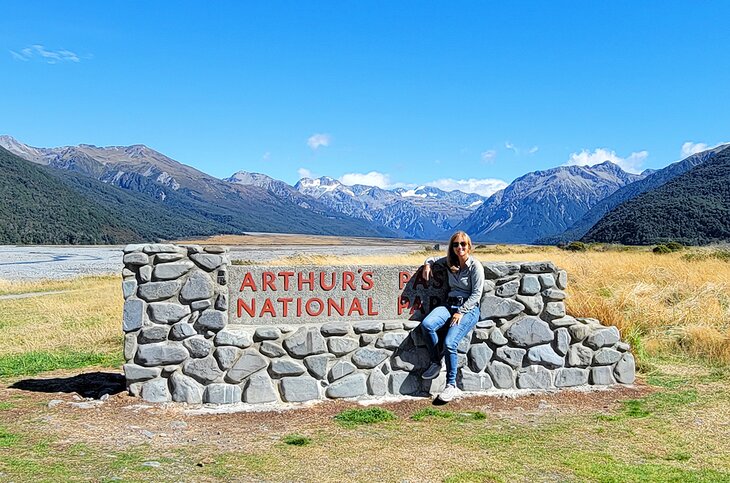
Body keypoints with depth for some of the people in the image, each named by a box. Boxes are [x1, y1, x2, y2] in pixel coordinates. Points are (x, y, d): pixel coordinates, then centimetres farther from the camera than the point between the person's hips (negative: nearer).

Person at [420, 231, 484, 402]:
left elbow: (476, 294, -7)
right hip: (450, 304, 6)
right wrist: (427, 264, 7)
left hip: (469, 308, -5)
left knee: (449, 343, -26)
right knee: (427, 324, -26)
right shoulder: (451, 262, 13)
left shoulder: (476, 266, -4)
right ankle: (436, 363, -8)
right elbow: (433, 259, 32)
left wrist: (461, 312, -15)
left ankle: (451, 385, -14)